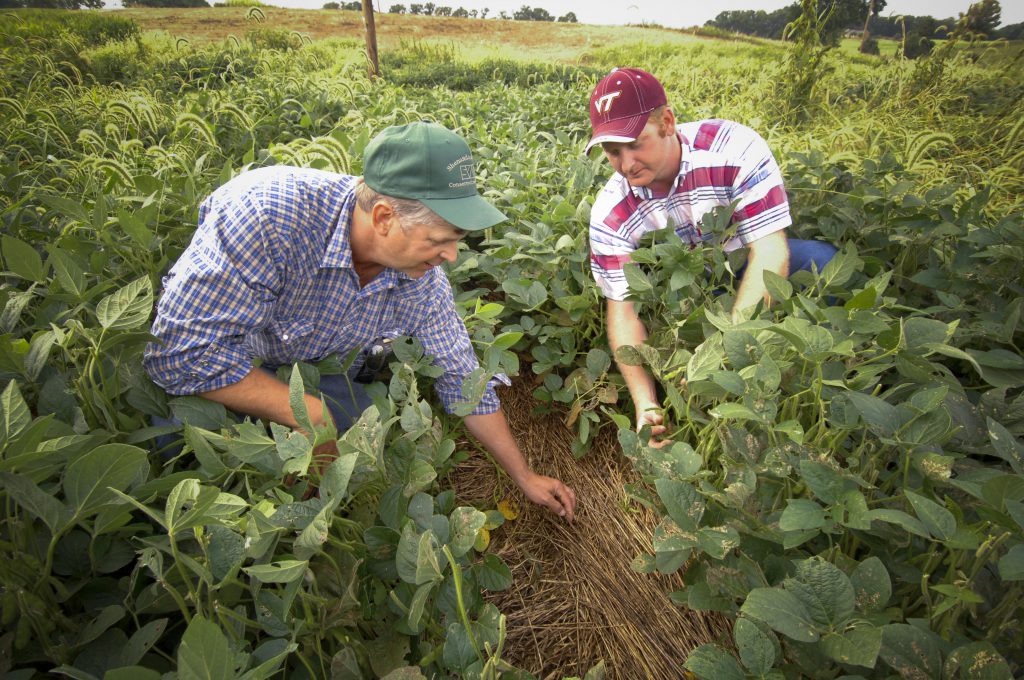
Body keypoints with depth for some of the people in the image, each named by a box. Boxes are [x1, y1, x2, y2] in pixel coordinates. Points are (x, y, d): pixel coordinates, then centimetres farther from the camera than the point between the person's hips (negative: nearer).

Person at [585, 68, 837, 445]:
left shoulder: (734, 149, -28)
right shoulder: (610, 215, -21)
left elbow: (770, 253, -31)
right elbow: (623, 310, -22)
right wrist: (646, 405, -34)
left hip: (745, 266, 0)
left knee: (819, 260, -29)